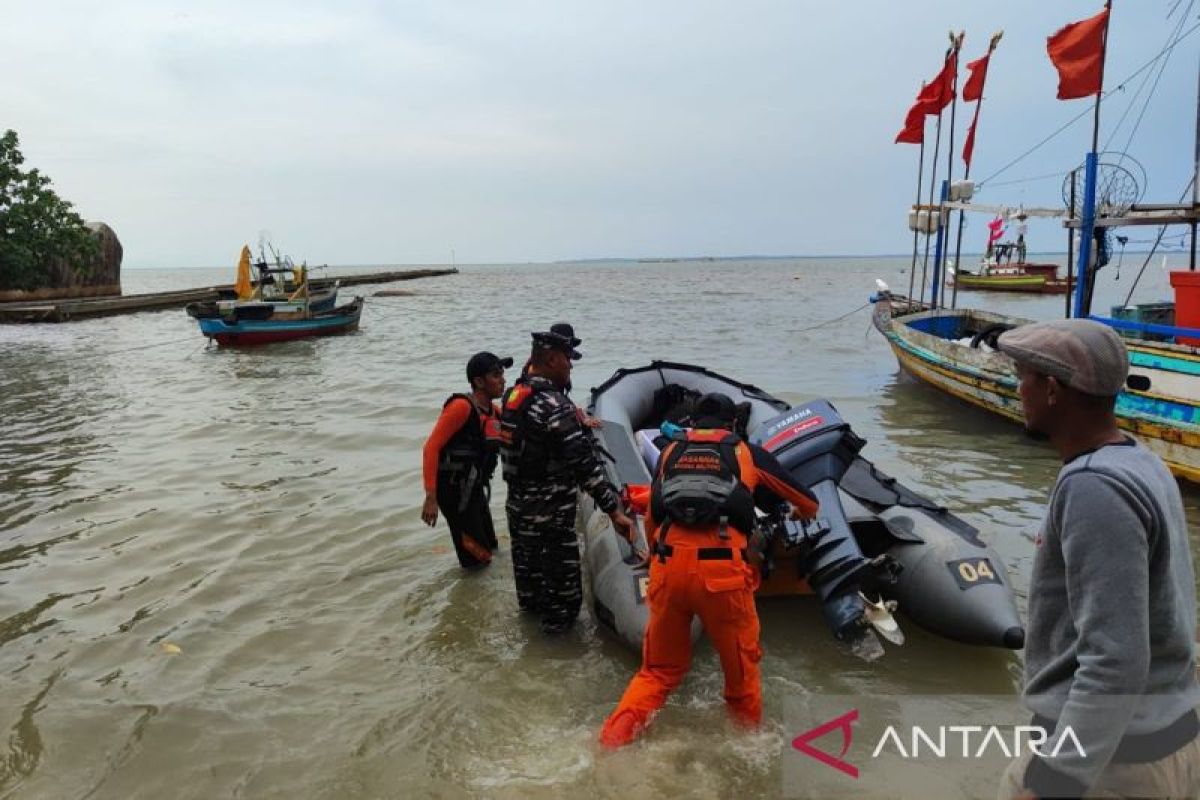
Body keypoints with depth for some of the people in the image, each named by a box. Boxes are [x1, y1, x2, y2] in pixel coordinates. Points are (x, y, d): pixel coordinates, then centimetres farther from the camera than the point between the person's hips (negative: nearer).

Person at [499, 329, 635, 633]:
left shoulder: (512, 395, 1)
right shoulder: (555, 405, -25)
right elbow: (584, 464, -27)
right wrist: (614, 510, -25)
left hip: (517, 507, 9)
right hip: (550, 517, -9)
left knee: (528, 569, 29)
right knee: (564, 589, 8)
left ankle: (531, 609, 51)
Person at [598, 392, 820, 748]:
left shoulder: (670, 452, 20)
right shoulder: (747, 453, 15)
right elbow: (809, 504, 27)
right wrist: (800, 513, 50)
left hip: (668, 567, 3)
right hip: (722, 569, -2)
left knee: (660, 669, 17)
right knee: (741, 665, 20)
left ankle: (612, 743, 6)